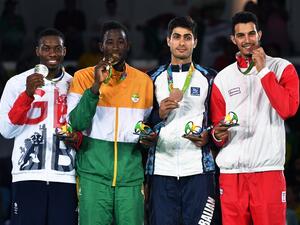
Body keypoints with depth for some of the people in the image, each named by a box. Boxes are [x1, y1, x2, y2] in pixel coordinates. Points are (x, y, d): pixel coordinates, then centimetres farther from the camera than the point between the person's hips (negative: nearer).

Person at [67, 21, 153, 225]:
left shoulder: (143, 80, 12)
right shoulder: (84, 77, 3)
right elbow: (76, 124, -8)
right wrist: (96, 85, -15)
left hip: (130, 176, 3)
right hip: (94, 175, -2)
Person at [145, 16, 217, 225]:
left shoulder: (208, 78, 11)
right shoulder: (154, 78, 14)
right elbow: (143, 123, 13)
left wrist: (208, 136, -8)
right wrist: (160, 113, -7)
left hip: (198, 168, -1)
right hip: (162, 167, 1)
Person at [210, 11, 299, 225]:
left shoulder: (282, 68, 5)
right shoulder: (223, 78, 13)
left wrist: (263, 70, -9)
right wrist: (218, 135, -5)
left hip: (268, 169, -3)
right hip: (231, 170, 3)